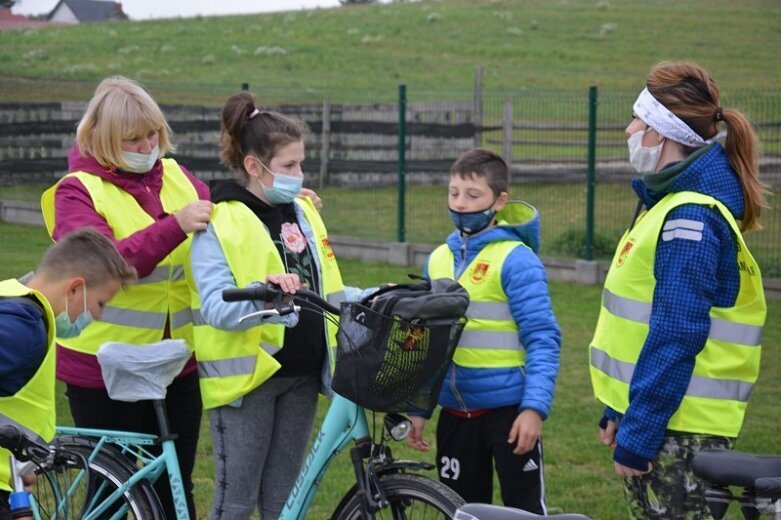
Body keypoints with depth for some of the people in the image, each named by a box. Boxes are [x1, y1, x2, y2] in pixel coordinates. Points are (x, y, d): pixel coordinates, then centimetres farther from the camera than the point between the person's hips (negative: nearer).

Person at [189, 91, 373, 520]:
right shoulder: (220, 224, -10)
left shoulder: (303, 214, 11)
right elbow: (215, 307, -22)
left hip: (301, 373, 6)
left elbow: (326, 293, 19)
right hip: (247, 373, -6)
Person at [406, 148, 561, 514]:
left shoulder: (516, 260, -11)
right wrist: (418, 407, 12)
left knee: (524, 508, 1)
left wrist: (534, 407, -22)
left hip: (508, 408, -6)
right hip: (456, 411, 6)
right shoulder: (439, 259, 7)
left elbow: (543, 340, -14)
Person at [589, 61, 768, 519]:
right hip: (657, 411, 10)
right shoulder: (676, 200, 14)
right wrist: (620, 411, 20)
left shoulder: (690, 219, -18)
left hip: (679, 429, -10)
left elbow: (676, 338, -22)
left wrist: (637, 436, -21)